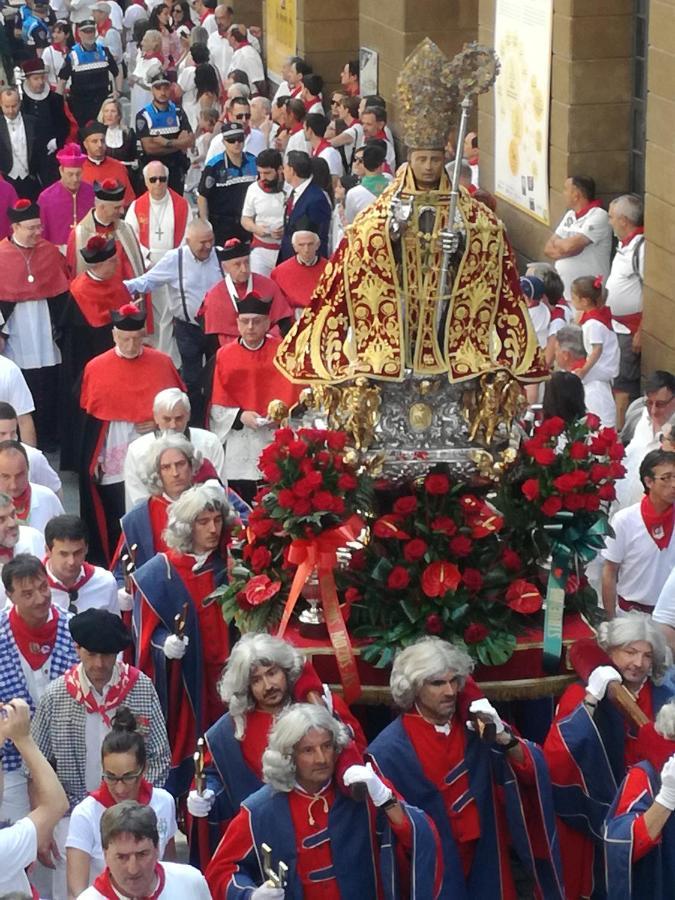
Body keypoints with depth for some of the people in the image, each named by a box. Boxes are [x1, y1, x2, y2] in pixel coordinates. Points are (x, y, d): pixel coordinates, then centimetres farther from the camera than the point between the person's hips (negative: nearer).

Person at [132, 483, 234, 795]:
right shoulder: (160, 572, -8)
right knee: (182, 745, -2)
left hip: (220, 676, 3)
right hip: (181, 679, -3)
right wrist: (165, 643, -24)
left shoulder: (227, 566, 4)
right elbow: (148, 630, -7)